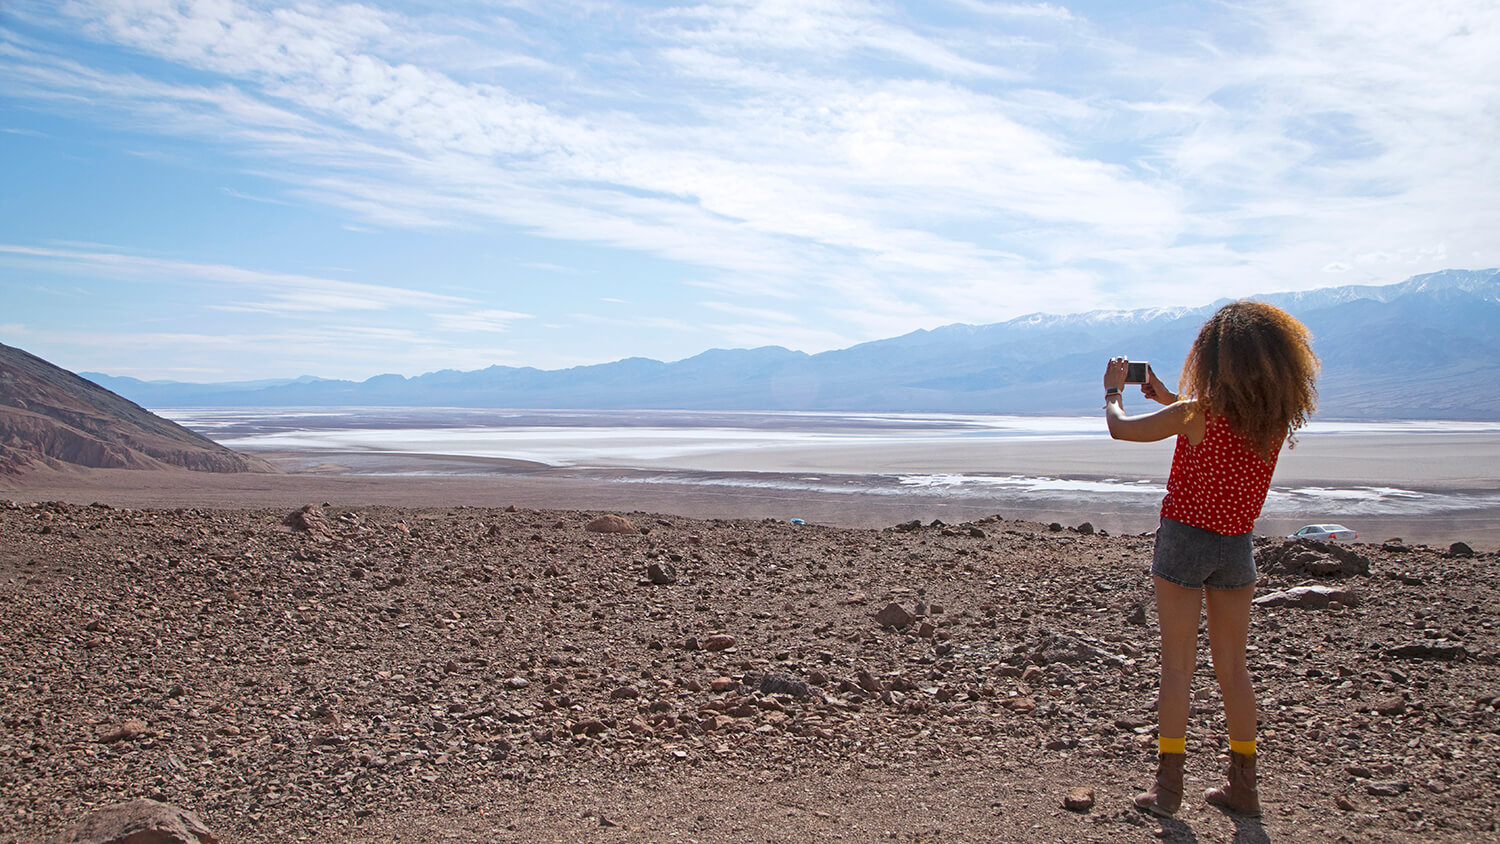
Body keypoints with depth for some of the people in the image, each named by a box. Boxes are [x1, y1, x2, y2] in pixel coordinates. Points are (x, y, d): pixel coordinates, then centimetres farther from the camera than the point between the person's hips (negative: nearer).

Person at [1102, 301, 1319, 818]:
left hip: (1184, 540, -5)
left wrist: (1113, 388, 12)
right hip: (1237, 544, 5)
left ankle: (1168, 785, 7)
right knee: (1232, 665, 14)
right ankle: (1242, 785, 22)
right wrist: (1167, 398, 22)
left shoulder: (1196, 415, -18)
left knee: (1178, 664, 2)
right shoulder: (1278, 420, -2)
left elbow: (1120, 427, -8)